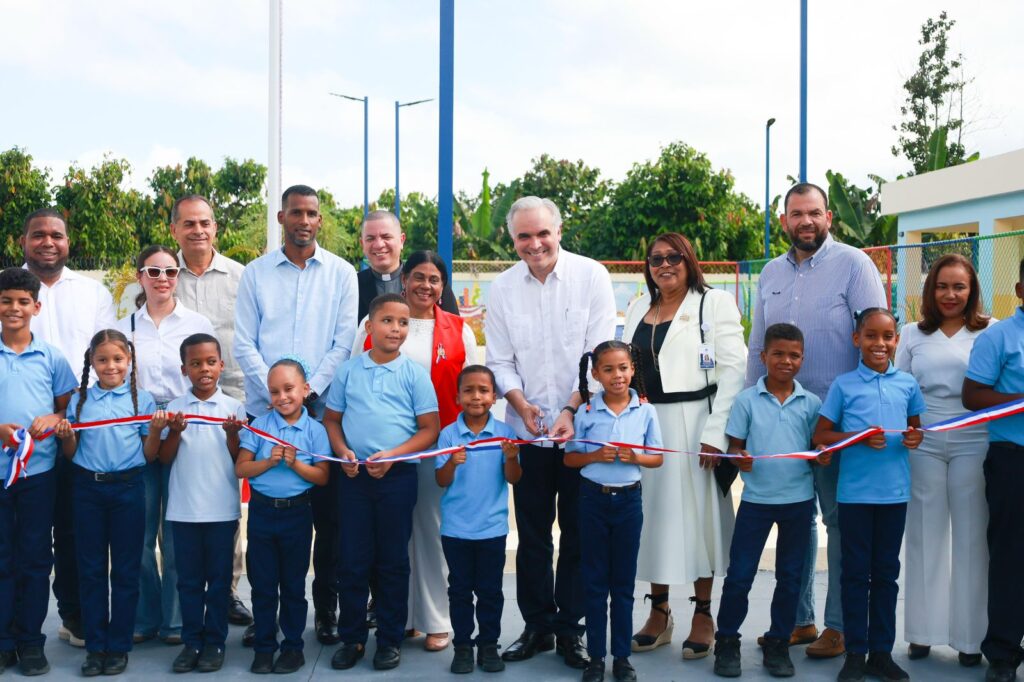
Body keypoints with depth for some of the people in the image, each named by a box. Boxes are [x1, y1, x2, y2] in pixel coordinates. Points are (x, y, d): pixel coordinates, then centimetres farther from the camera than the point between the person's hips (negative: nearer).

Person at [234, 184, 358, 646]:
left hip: (323, 409, 0)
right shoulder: (256, 274, 7)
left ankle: (326, 608, 13)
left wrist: (310, 390, -11)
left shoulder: (341, 274, 6)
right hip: (265, 411, 1)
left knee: (328, 513, 2)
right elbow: (244, 344, 2)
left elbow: (345, 342, 0)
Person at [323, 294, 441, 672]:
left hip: (397, 476, -2)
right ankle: (351, 637, 20)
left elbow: (429, 429, -2)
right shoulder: (348, 370, 4)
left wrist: (392, 455, -15)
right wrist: (342, 451, -8)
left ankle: (390, 640, 19)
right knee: (352, 560, 7)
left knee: (393, 562, 7)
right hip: (354, 475, 2)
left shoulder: (415, 374, -2)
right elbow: (332, 418, 11)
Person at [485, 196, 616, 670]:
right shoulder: (502, 288, 1)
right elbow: (499, 361, 5)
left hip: (582, 427, -2)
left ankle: (570, 630, 19)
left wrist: (571, 410, -16)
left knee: (578, 534, 6)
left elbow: (601, 353, -8)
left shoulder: (591, 276, -6)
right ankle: (537, 626, 24)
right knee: (532, 536, 10)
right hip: (527, 431, 2)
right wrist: (522, 404, -12)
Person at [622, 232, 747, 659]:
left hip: (692, 424, -5)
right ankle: (659, 612, 19)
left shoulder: (714, 303, -2)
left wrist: (716, 432, -16)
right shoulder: (638, 309, 14)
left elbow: (733, 370, -9)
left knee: (697, 513, 1)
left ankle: (703, 614, 14)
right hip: (644, 425, 5)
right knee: (652, 513, 8)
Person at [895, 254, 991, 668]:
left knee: (971, 537, 4)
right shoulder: (913, 335, 10)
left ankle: (969, 636, 14)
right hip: (923, 445, 2)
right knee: (925, 535, 8)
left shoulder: (991, 332, 4)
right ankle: (923, 630, 18)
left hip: (972, 444, -2)